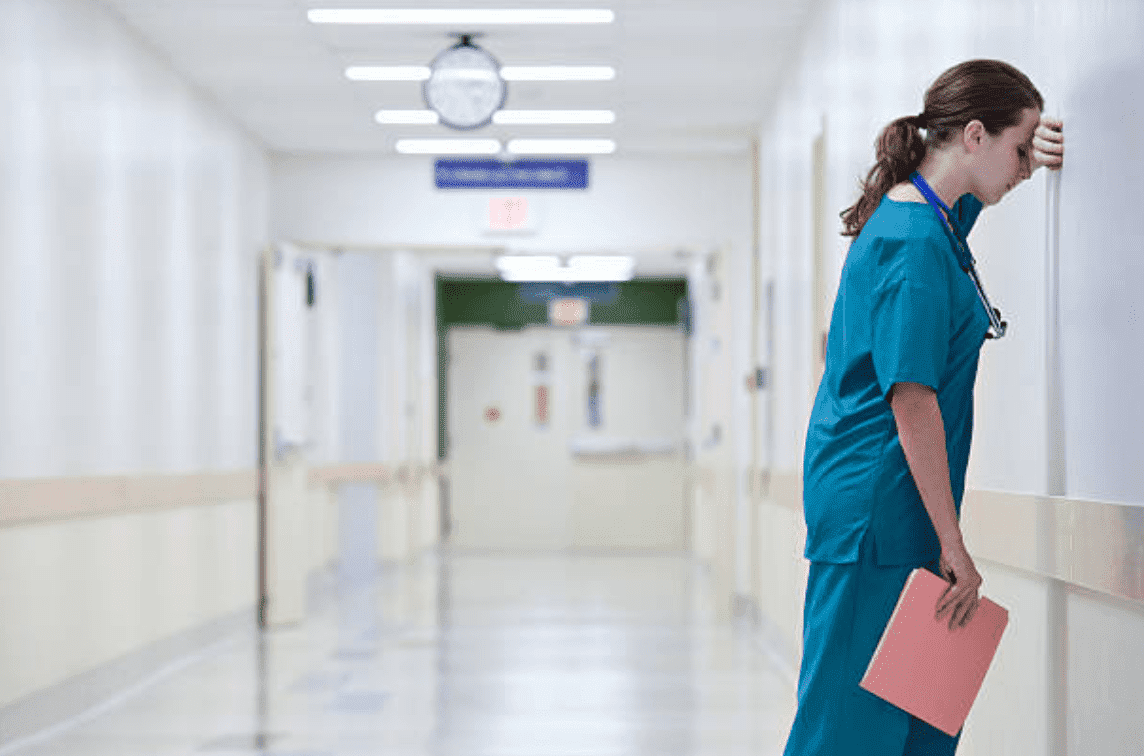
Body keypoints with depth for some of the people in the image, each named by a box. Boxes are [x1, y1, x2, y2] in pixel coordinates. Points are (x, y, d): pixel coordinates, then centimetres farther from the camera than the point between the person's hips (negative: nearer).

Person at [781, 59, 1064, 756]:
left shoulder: (928, 215, 12)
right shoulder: (917, 243, -17)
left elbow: (981, 181, 38)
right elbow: (912, 404, -21)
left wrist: (1030, 149, 15)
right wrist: (952, 545, -19)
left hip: (870, 498, 10)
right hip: (879, 506, -10)